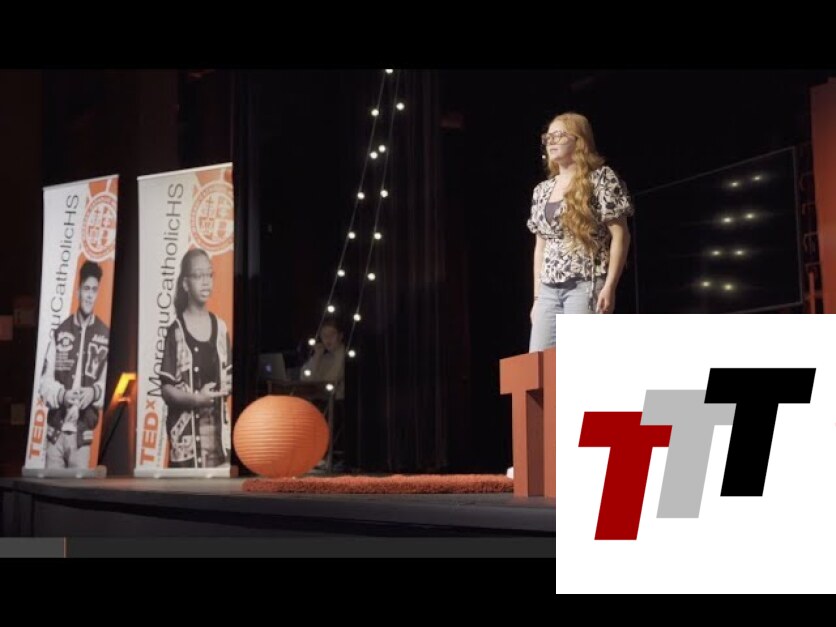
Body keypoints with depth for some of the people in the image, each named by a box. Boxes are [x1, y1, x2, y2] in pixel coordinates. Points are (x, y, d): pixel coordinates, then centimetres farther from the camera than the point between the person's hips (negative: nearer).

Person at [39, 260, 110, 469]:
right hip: (55, 431, 2)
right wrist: (62, 394, -14)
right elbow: (45, 382, 5)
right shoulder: (59, 333, 6)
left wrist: (94, 392, -20)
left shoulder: (106, 336, 0)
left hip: (83, 434, -2)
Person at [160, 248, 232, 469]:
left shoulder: (220, 327, 10)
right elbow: (166, 390, -6)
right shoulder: (176, 331, -6)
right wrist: (196, 398, -21)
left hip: (219, 428, 5)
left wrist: (229, 385, -2)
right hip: (187, 431, -5)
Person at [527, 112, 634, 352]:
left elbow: (620, 234, -5)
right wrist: (537, 296, 14)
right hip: (549, 289, 7)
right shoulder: (542, 190, 19)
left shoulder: (600, 178, 1)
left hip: (586, 285, -6)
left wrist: (609, 286, -14)